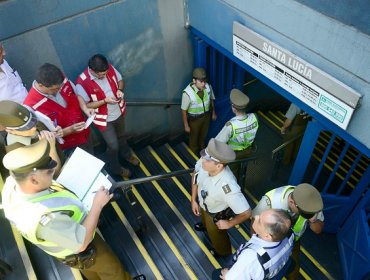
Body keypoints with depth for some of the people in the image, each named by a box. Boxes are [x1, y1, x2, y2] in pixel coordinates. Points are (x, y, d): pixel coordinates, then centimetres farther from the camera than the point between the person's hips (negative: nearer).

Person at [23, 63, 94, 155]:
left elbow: (76, 95, 2)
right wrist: (70, 130, -32)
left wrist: (85, 109, -16)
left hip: (85, 134, 5)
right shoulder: (32, 107, -34)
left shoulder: (62, 81, -19)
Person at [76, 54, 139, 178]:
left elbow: (120, 80, 2)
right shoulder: (82, 83, -29)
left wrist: (120, 90, -20)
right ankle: (116, 168, 39)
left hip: (119, 112, 5)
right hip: (104, 119, -5)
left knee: (121, 136, 30)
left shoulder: (110, 68, -16)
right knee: (113, 146, 10)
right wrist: (105, 100, -31)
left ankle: (126, 154, 60)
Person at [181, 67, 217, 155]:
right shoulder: (188, 93, -34)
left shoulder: (208, 87, -21)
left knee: (203, 135, 30)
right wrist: (186, 125, -14)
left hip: (206, 115, 4)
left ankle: (202, 150, 60)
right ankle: (194, 156, 49)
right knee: (194, 138, 21)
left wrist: (213, 112, 12)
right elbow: (184, 110, -22)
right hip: (194, 118, -4)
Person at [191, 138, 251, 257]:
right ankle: (206, 225, 77)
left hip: (216, 214, -5)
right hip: (203, 203, 5)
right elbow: (195, 174, -9)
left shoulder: (228, 187, -48)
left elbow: (246, 212, -38)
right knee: (204, 218, 39)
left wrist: (229, 224, -21)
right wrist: (193, 200, -7)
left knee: (215, 233, 28)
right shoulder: (204, 162, -33)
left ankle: (223, 251, 64)